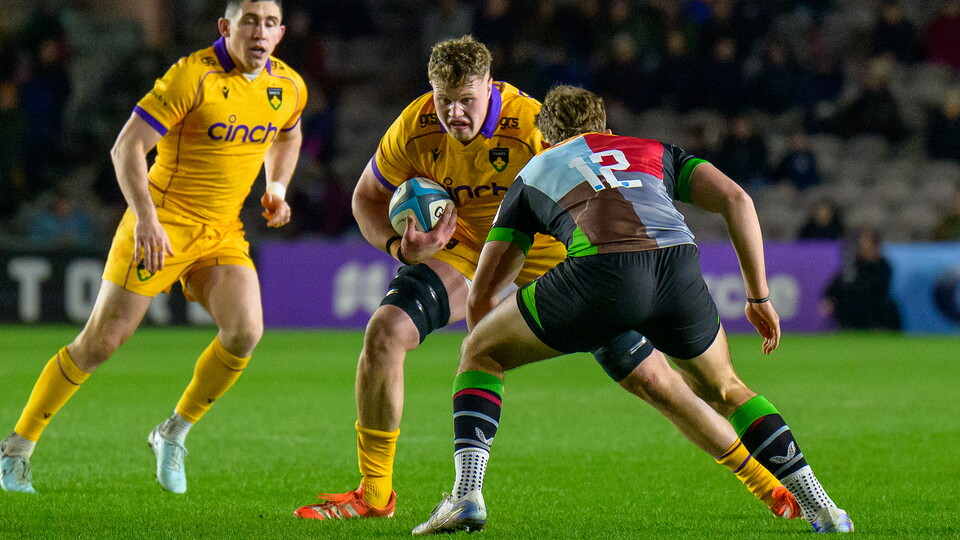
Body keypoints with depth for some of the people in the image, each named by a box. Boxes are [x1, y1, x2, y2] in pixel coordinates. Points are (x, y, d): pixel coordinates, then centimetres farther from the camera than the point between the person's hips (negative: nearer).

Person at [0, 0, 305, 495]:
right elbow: (127, 146, -19)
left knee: (245, 332, -16)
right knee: (102, 340, -5)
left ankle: (173, 434, 6)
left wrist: (276, 189, 10)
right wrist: (146, 217, -29)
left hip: (224, 232, 5)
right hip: (162, 226, -5)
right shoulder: (192, 77, -18)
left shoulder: (289, 87, 2)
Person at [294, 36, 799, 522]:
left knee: (653, 381, -6)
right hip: (462, 247, 3)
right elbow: (368, 196, -5)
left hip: (550, 254, -3)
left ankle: (764, 482, 10)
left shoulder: (534, 126, -32)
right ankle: (373, 493, -5)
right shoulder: (415, 130, -21)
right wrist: (401, 246, -24)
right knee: (384, 333, -21)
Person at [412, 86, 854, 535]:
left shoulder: (534, 173, 32)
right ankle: (820, 507, 20)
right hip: (677, 264, 2)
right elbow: (735, 199, 18)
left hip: (600, 270, -2)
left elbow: (481, 292, 29)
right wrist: (759, 297, 22)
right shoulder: (656, 153, 35)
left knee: (478, 353, 21)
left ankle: (466, 494, 3)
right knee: (723, 390, 31)